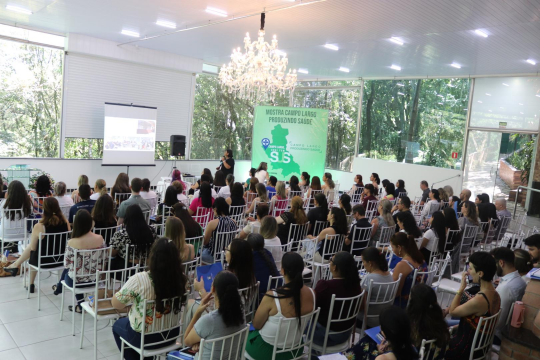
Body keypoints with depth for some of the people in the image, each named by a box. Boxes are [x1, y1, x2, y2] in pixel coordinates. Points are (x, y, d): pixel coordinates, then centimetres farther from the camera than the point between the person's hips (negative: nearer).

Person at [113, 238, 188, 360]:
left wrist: (129, 305, 7)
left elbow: (116, 304, -14)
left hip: (144, 338, -4)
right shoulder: (182, 279, -13)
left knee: (117, 325, 28)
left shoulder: (139, 279, -27)